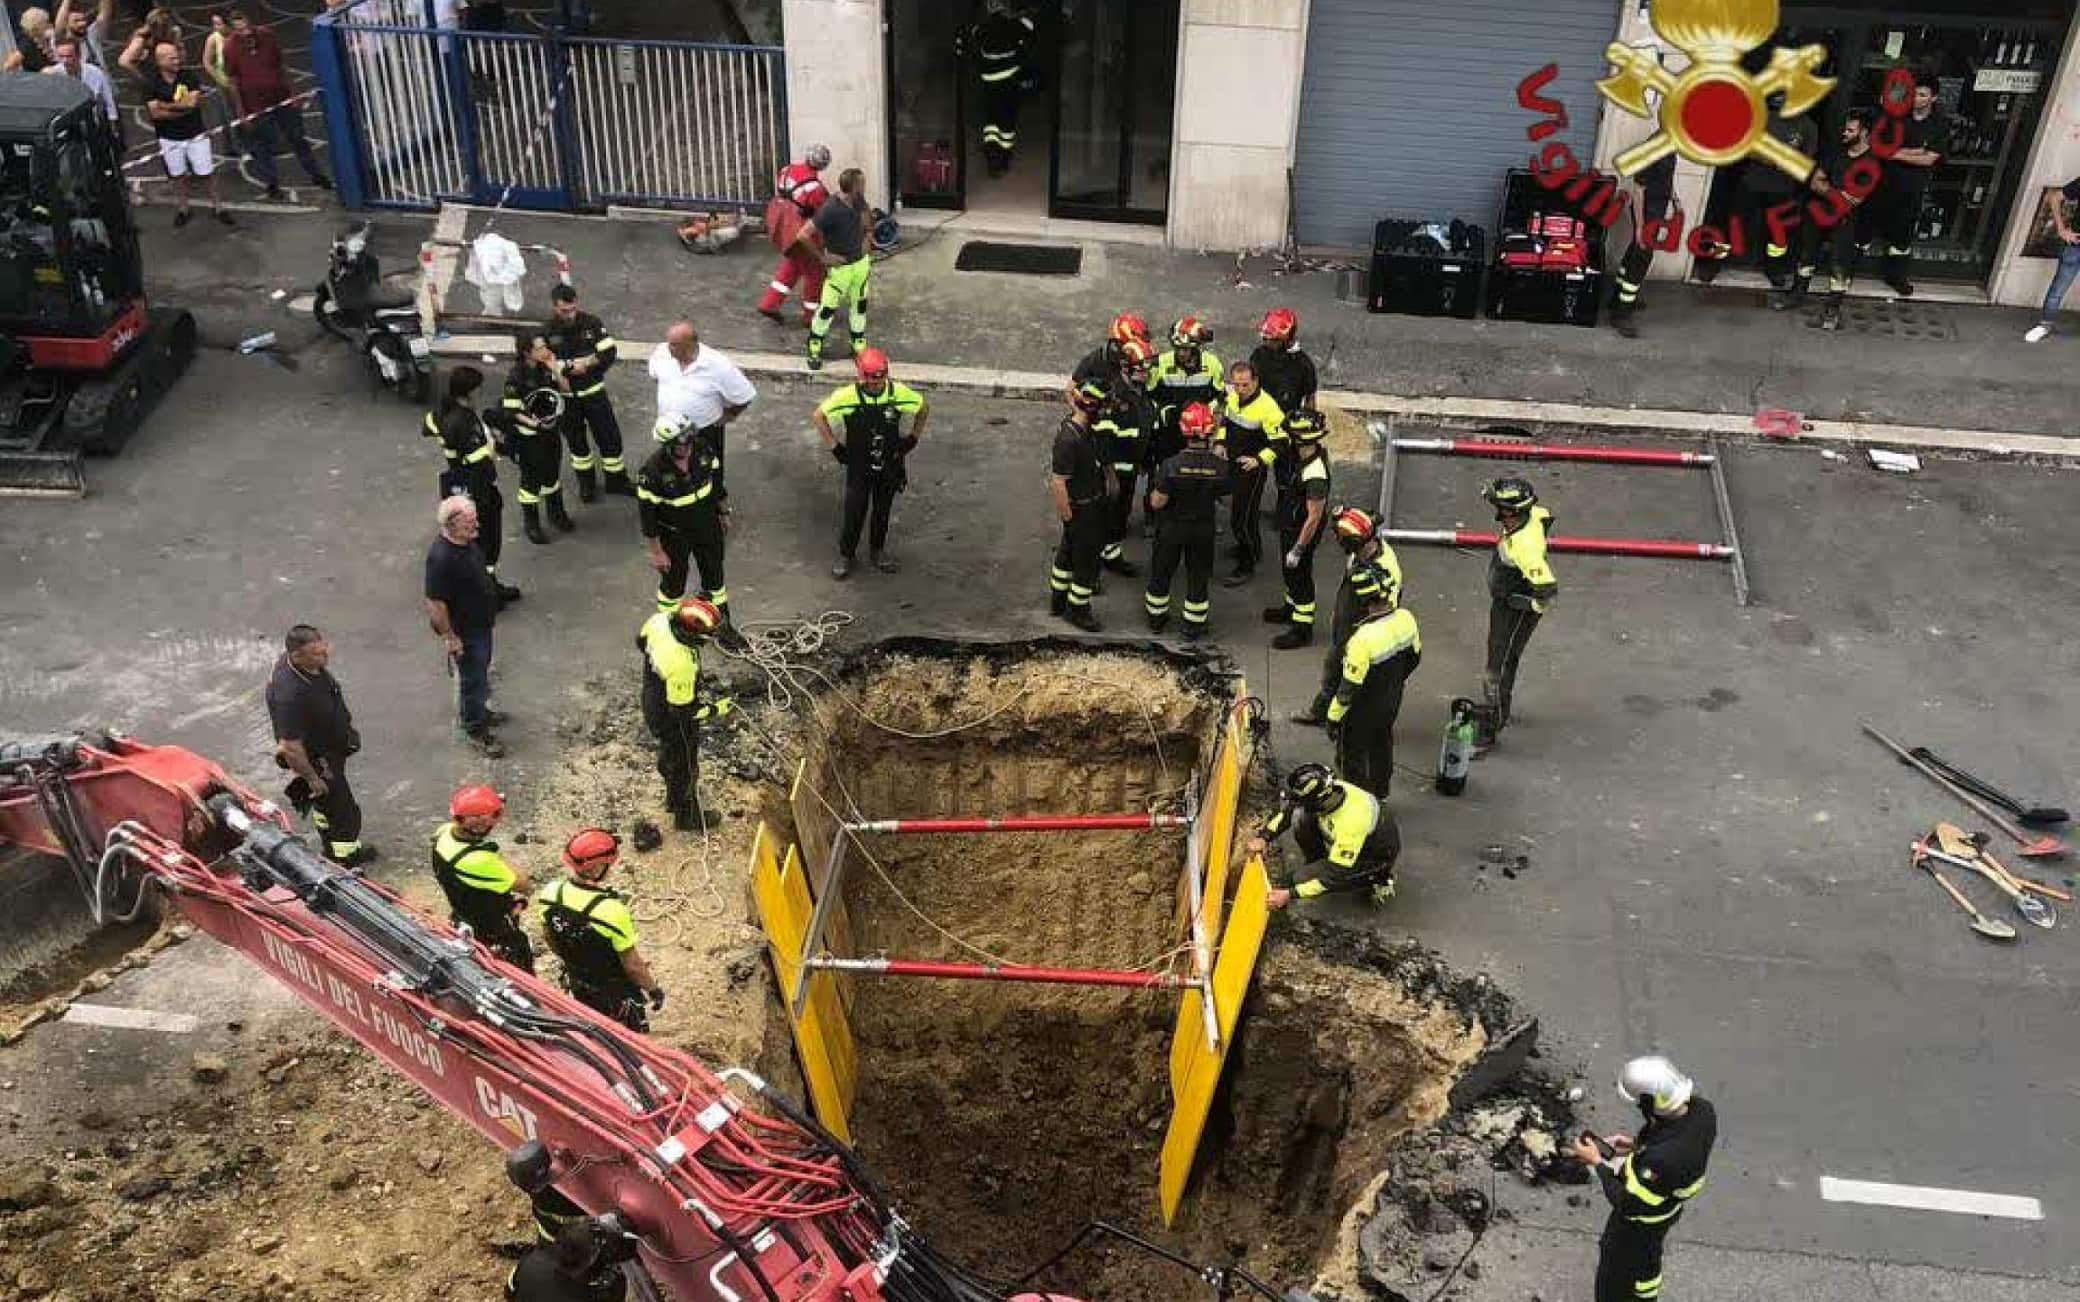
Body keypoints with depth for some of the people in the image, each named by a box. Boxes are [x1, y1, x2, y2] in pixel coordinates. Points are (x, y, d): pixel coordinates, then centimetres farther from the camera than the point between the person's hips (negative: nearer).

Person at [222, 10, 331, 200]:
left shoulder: (266, 35, -3)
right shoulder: (230, 47, -12)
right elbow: (232, 80, -6)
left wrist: (292, 92, 7)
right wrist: (241, 110, -7)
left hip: (281, 98, 3)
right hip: (255, 105, -3)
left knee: (297, 139, 14)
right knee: (262, 146, 6)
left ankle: (316, 176, 26)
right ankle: (272, 184, 19)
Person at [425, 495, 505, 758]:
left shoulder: (467, 541, -5)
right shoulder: (440, 558, -34)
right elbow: (435, 603, -28)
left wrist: (490, 611, 21)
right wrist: (449, 637, -21)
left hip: (481, 623, 9)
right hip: (464, 632, -9)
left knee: (481, 673, 27)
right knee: (472, 680, 8)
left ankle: (479, 711, 48)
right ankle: (476, 730, 25)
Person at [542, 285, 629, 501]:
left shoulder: (591, 323, -9)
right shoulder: (547, 333, -11)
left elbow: (610, 352, -11)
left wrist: (585, 364, -20)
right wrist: (571, 365, -23)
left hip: (594, 392, 0)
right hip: (566, 396, 0)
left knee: (610, 436, 5)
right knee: (576, 441, 15)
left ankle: (617, 481, 23)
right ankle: (586, 482, 33)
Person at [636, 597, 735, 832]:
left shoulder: (660, 620, -23)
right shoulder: (682, 665, -44)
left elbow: (641, 641, 2)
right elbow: (684, 711, -30)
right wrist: (716, 710, -16)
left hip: (653, 704, 8)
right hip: (673, 722, -8)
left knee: (668, 756, 33)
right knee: (684, 766, 20)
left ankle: (674, 796, 58)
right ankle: (686, 815, 44)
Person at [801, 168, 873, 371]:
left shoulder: (859, 202, -5)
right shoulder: (830, 209, -28)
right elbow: (803, 235, -27)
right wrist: (823, 256, -18)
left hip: (860, 262, 7)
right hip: (840, 266, -7)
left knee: (859, 305, 16)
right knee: (827, 308, -2)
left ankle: (859, 346, 31)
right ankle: (814, 349, 14)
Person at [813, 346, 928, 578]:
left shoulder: (899, 393, -12)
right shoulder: (848, 396, -18)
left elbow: (924, 408, 8)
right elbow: (818, 415, -6)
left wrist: (912, 438, 5)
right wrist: (834, 447, -6)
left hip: (889, 468, 2)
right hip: (858, 468, -2)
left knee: (883, 513, 17)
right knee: (854, 514, 5)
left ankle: (878, 551, 37)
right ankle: (845, 555, 25)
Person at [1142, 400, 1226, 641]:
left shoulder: (1170, 465, -25)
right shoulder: (1221, 466, -20)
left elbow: (1157, 503, -20)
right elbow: (1226, 497, -3)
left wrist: (1155, 491, 2)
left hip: (1172, 527, -1)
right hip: (1204, 529, 1)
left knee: (1161, 573, 21)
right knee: (1198, 576, 19)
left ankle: (1156, 618, 39)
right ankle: (1193, 627, 31)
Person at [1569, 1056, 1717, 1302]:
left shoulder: (1660, 1159, -47)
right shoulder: (1702, 1110, -25)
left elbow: (1628, 1204, -30)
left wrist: (1598, 1163, -20)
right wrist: (1638, 1145, -5)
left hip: (1639, 1224, -7)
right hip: (1669, 1207, 7)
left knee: (1615, 1282, 22)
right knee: (1648, 1260, 37)